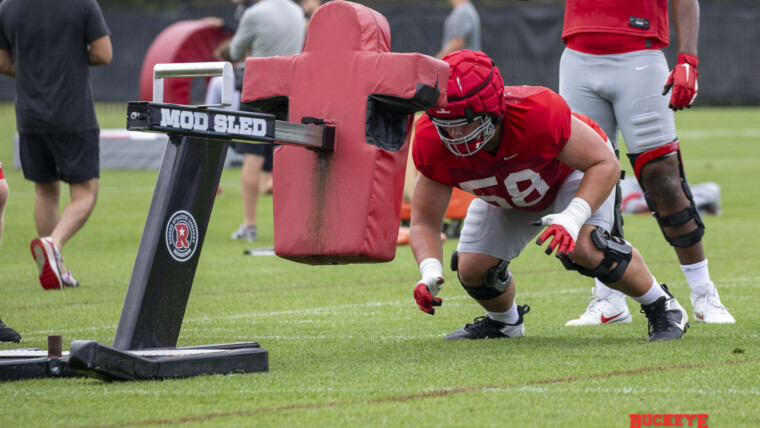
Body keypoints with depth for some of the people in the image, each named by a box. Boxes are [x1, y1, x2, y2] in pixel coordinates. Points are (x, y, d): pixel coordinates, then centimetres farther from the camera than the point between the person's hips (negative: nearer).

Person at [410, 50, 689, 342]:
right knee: (473, 269, -6)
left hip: (576, 167, -4)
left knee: (582, 248, -29)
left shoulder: (537, 115, -45)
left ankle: (661, 306, -6)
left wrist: (573, 217, -50)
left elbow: (605, 164, -34)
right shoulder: (433, 142, -33)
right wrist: (430, 272, -43)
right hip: (506, 196, 5)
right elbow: (425, 221, -23)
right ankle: (504, 320, 30)